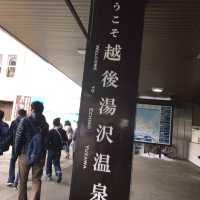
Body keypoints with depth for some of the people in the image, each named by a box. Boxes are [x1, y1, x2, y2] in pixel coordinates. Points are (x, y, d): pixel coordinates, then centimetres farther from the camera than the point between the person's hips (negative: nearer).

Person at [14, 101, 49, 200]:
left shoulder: (25, 121, -8)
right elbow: (46, 141, 0)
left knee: (23, 180, 14)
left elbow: (18, 139, -8)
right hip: (40, 156, 2)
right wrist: (43, 155, 7)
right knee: (36, 180, 10)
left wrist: (16, 153, 3)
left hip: (25, 154, -2)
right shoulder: (45, 124, 2)